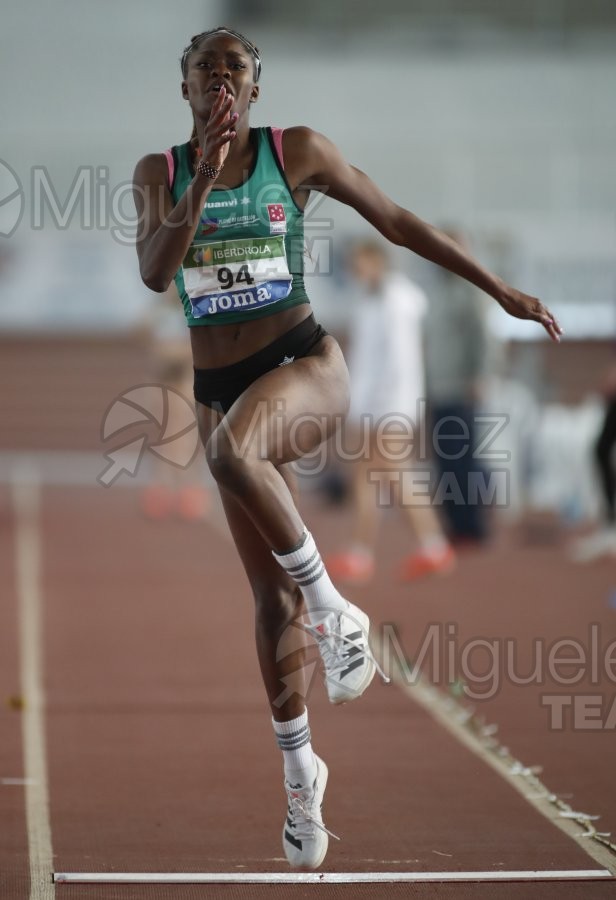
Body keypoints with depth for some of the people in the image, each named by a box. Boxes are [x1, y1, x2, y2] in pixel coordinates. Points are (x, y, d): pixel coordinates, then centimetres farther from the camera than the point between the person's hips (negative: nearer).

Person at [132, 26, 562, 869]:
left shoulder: (295, 152, -2)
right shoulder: (160, 172, 5)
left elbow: (397, 220, 4)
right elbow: (154, 272, -10)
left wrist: (499, 289, 3)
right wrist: (205, 178, -21)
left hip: (306, 366, -4)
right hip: (222, 393, 4)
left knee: (233, 449, -40)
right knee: (271, 594, 8)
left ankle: (334, 609, -24)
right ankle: (300, 773, 24)